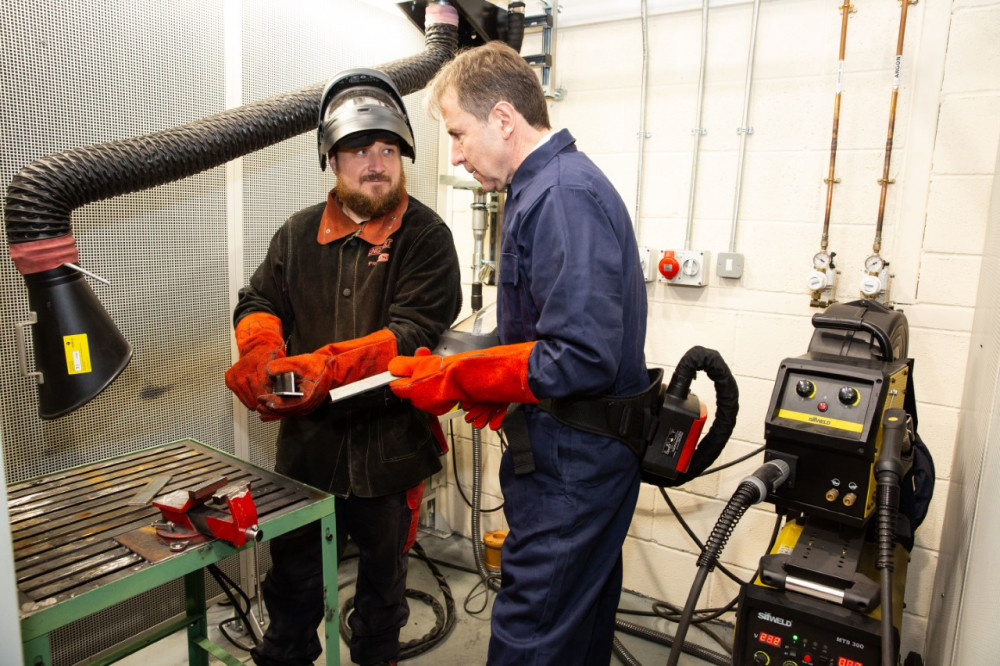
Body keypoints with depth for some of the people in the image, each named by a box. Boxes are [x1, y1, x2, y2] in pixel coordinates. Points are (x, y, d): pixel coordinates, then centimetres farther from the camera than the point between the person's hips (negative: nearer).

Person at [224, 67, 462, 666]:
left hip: (388, 442, -3)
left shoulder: (426, 236, -10)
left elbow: (412, 332, -20)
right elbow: (259, 303, 4)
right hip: (306, 438, 4)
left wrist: (323, 367, -32)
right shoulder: (300, 233, 6)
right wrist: (261, 355, -20)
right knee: (293, 573, 21)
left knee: (383, 576, 20)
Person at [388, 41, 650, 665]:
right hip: (580, 454, 10)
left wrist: (455, 379, -17)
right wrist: (497, 390, 7)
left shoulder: (564, 196, -19)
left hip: (572, 465, -10)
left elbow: (581, 359, -27)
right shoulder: (544, 187, 14)